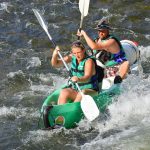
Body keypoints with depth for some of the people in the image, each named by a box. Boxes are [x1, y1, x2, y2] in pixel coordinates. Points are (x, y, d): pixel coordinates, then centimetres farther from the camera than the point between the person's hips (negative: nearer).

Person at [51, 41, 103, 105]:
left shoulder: (89, 61, -14)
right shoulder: (72, 57, 3)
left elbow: (87, 77, -32)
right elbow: (55, 64, 5)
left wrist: (79, 79, -54)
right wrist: (55, 55, -16)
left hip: (90, 90, -5)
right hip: (75, 90, 5)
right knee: (63, 92, -25)